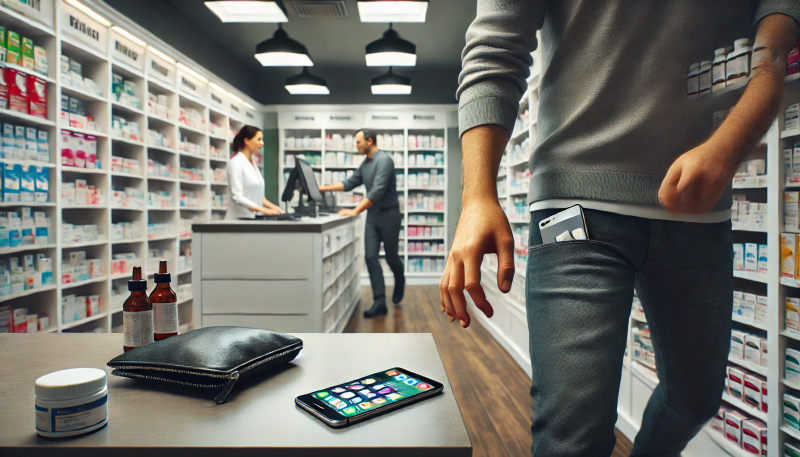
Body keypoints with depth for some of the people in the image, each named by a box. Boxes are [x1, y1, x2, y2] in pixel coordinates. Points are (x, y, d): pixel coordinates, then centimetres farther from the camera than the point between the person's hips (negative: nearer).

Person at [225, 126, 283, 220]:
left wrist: (272, 206, 6)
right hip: (238, 219, -7)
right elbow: (237, 197, -17)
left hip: (252, 218, 7)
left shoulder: (252, 163, 16)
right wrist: (262, 210, -24)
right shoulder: (236, 162, -8)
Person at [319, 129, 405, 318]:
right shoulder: (365, 164, 11)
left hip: (389, 215, -7)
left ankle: (399, 282, 40)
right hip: (372, 217, 7)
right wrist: (324, 188, 10)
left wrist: (355, 211, -28)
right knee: (371, 257, -3)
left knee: (390, 256, 7)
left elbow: (378, 190, -26)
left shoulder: (384, 160, -17)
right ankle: (379, 302, -2)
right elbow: (349, 183, 18)